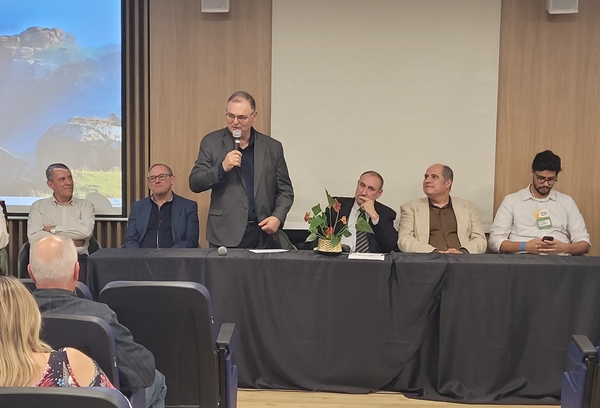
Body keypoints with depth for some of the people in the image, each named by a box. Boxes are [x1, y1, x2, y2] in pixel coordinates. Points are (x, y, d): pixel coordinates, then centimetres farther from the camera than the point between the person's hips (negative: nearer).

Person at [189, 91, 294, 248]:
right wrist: (222, 168, -16)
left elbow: (285, 190, 11)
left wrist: (278, 217, -6)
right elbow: (194, 184, 0)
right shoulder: (211, 142, 3)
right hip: (225, 236, -1)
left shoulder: (272, 147, 7)